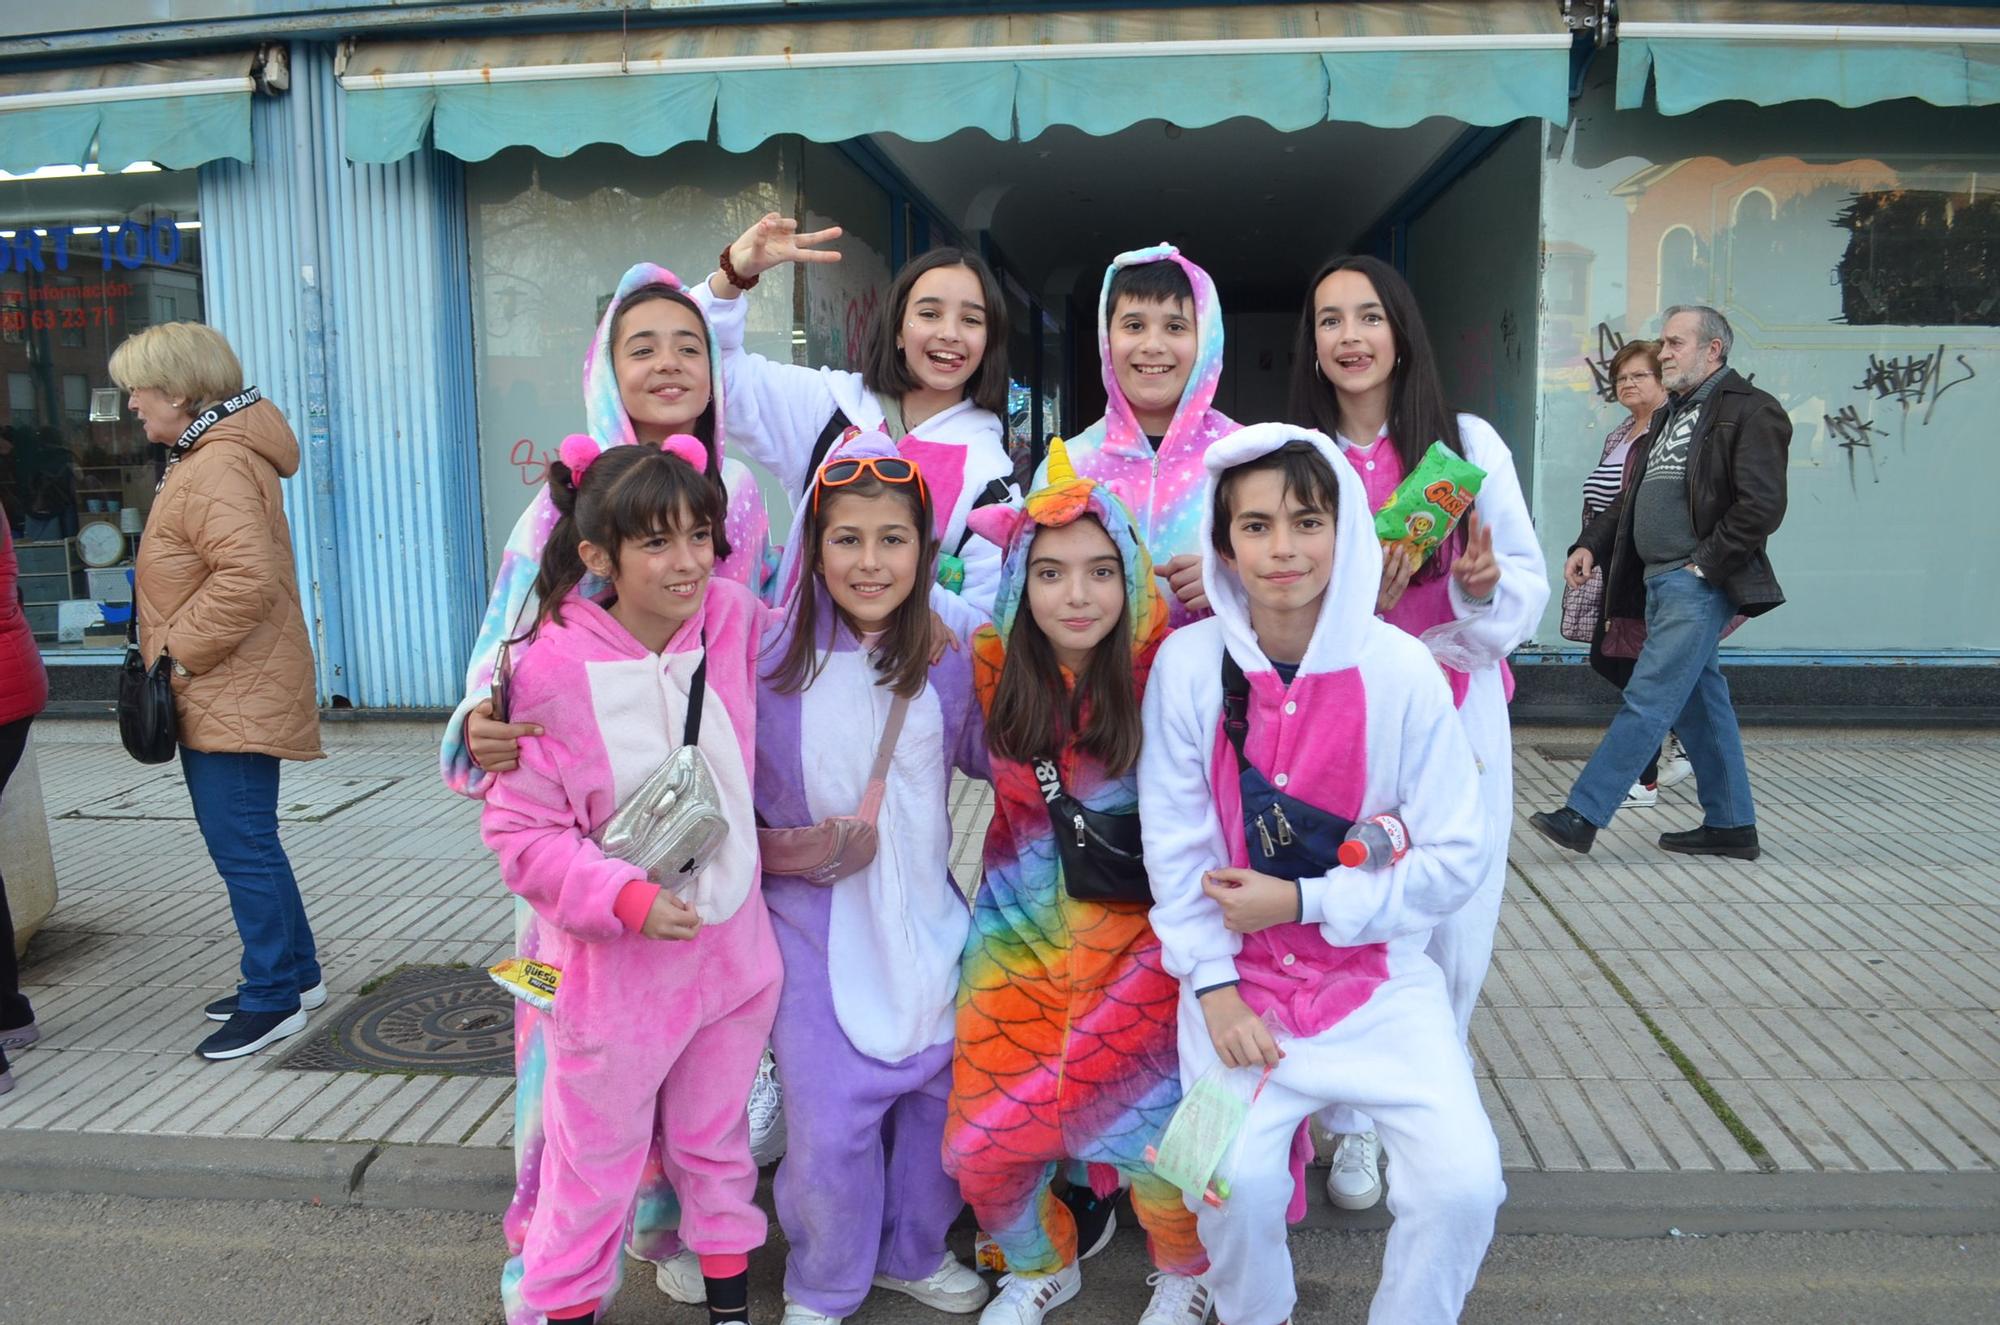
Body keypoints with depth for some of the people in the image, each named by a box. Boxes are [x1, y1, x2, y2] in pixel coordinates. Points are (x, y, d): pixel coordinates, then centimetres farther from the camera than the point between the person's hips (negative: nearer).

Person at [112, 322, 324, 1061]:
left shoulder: (217, 468, -18)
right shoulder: (202, 459, 17)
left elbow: (247, 577, -30)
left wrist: (178, 649, -19)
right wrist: (173, 650, 15)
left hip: (235, 698, -11)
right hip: (216, 695, 11)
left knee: (242, 847, -4)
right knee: (243, 842, 18)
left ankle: (272, 999, 8)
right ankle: (296, 974, 29)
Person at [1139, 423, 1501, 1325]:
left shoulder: (1400, 670, -9)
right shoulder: (1189, 663, -7)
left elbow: (1458, 858, -7)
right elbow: (1174, 846, -4)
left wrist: (1303, 902, -13)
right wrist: (1214, 987, -12)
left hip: (1381, 974, 1)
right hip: (1240, 974, 0)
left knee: (1463, 1182, -15)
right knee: (1237, 1180, -19)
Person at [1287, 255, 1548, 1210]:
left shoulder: (1468, 442, 2)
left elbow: (1531, 586, 4)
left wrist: (1488, 585, -18)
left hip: (1456, 719, 1)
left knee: (1454, 938, 3)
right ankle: (1353, 1125, 21)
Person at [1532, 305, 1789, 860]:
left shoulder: (1751, 411, -6)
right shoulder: (1669, 416, 22)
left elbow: (1762, 505, -14)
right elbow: (1632, 498, 24)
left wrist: (1705, 565, -15)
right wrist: (1591, 544, 9)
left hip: (1699, 585, -9)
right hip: (1659, 581, 9)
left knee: (1648, 700, -10)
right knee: (1700, 702, 13)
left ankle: (1581, 815, -11)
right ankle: (1731, 825, 21)